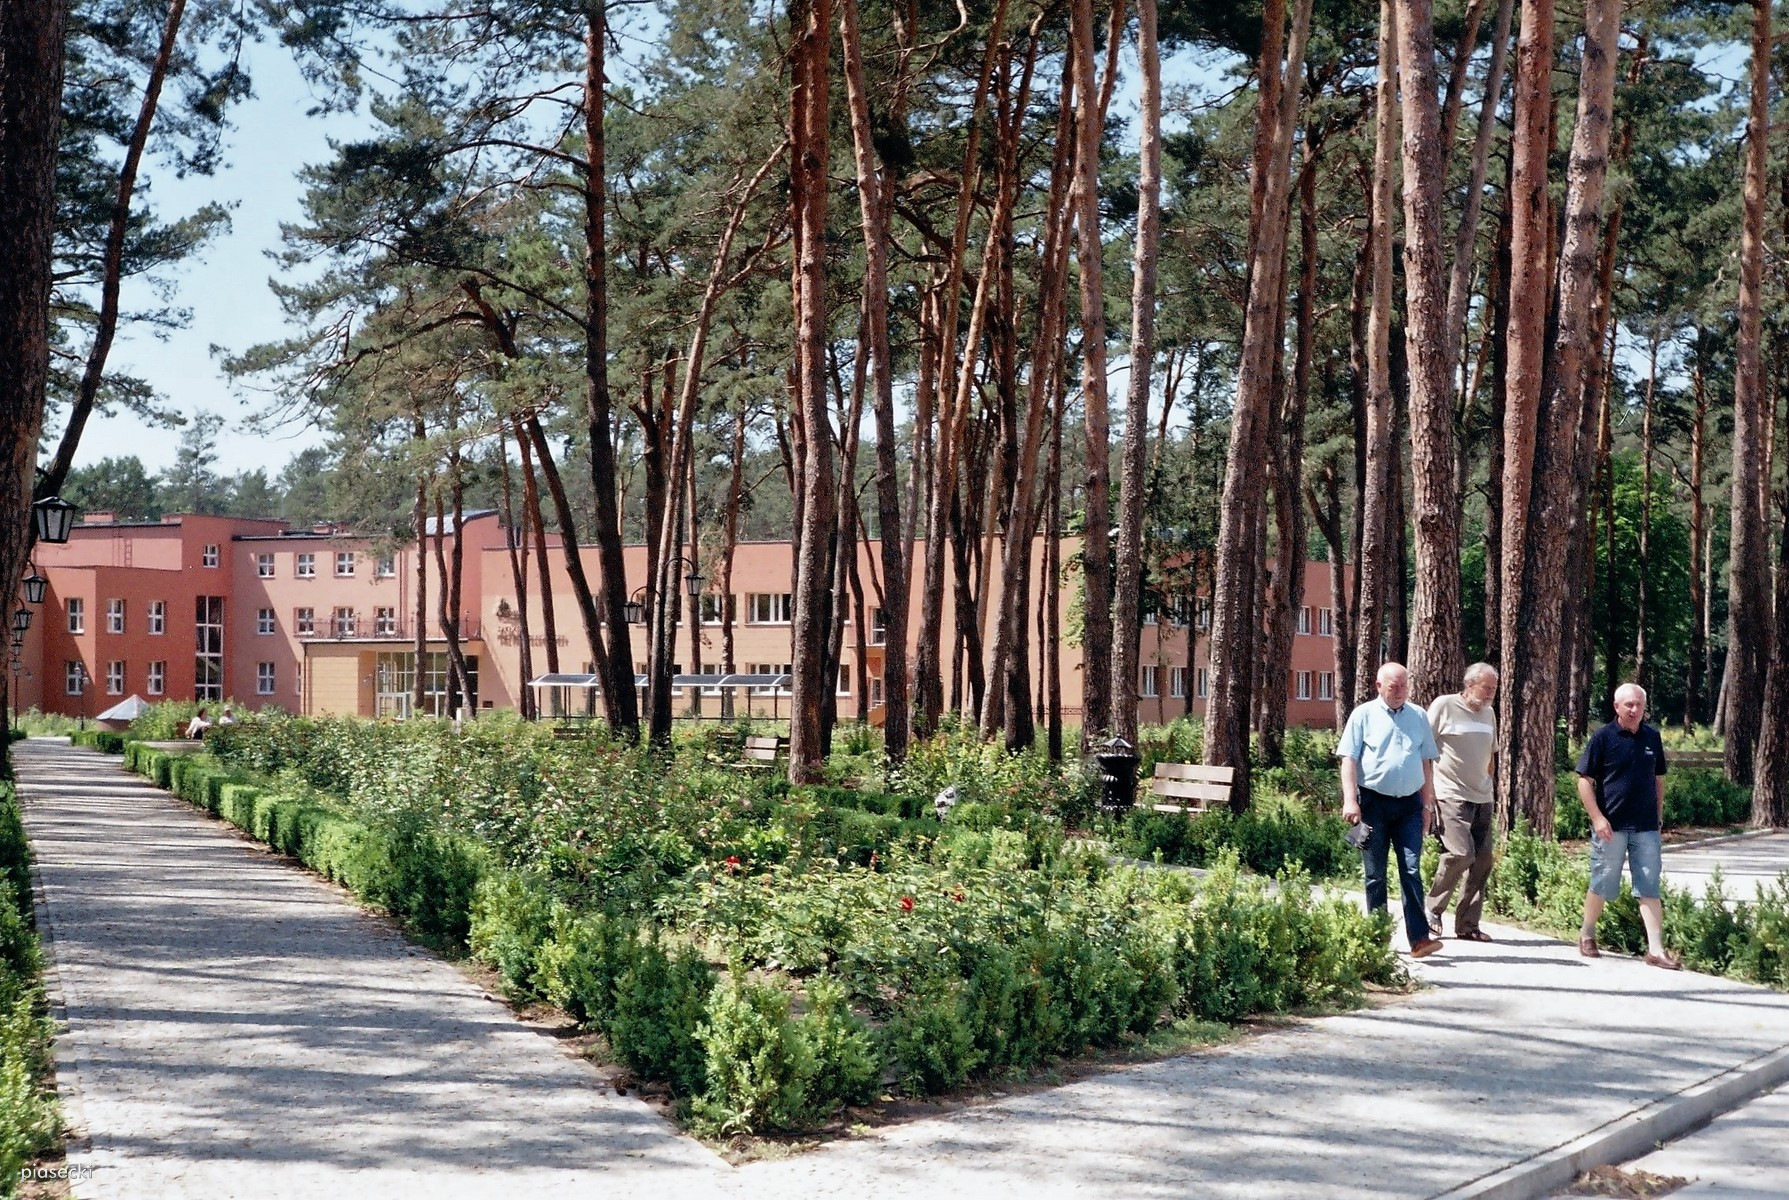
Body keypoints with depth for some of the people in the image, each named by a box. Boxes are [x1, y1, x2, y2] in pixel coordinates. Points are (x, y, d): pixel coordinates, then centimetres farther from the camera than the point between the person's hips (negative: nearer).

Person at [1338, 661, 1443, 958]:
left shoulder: (1418, 717, 12)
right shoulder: (1364, 715, 1)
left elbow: (1427, 762, 17)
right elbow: (1349, 759, -3)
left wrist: (1427, 803, 14)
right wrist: (1350, 800, -12)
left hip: (1409, 803, 2)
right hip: (1374, 802, -2)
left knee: (1412, 871, -6)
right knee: (1375, 875, 4)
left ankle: (1419, 938, -9)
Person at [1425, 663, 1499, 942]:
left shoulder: (1489, 713, 15)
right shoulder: (1444, 706, -5)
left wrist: (1490, 788, 20)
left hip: (1482, 797, 7)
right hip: (1451, 795, -7)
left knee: (1483, 860, 2)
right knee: (1460, 853, -18)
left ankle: (1468, 925, 11)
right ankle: (1433, 910, 2)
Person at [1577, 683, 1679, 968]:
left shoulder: (1652, 738, 8)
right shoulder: (1603, 738, -6)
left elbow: (1658, 778, 18)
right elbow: (1584, 780, -7)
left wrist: (1659, 814, 12)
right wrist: (1597, 817, -14)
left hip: (1646, 827, 4)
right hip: (1611, 826, -4)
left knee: (1650, 889, 1)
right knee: (1602, 885, 7)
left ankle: (1656, 949, 0)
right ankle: (1587, 934, 27)